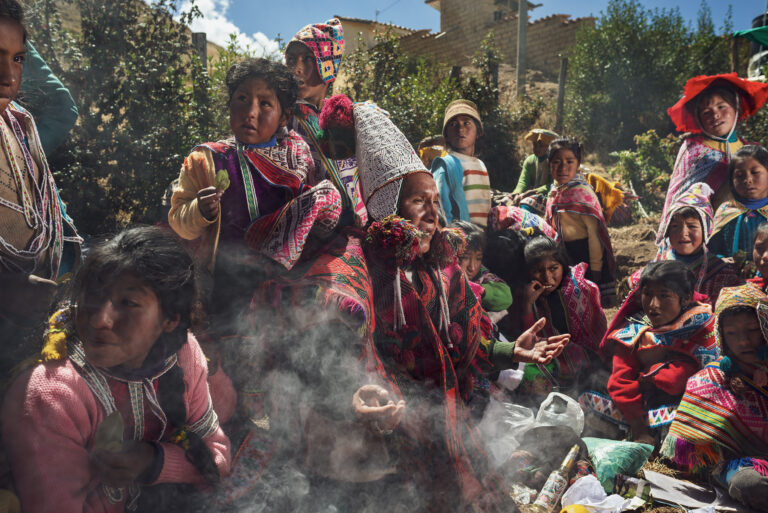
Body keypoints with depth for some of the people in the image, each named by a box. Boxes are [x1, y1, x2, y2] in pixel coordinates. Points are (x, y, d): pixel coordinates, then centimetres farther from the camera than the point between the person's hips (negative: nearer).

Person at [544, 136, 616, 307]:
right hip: (565, 254, 7)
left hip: (584, 255, -7)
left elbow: (595, 233, -17)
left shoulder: (583, 192, -17)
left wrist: (595, 271, -17)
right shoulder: (555, 191, 6)